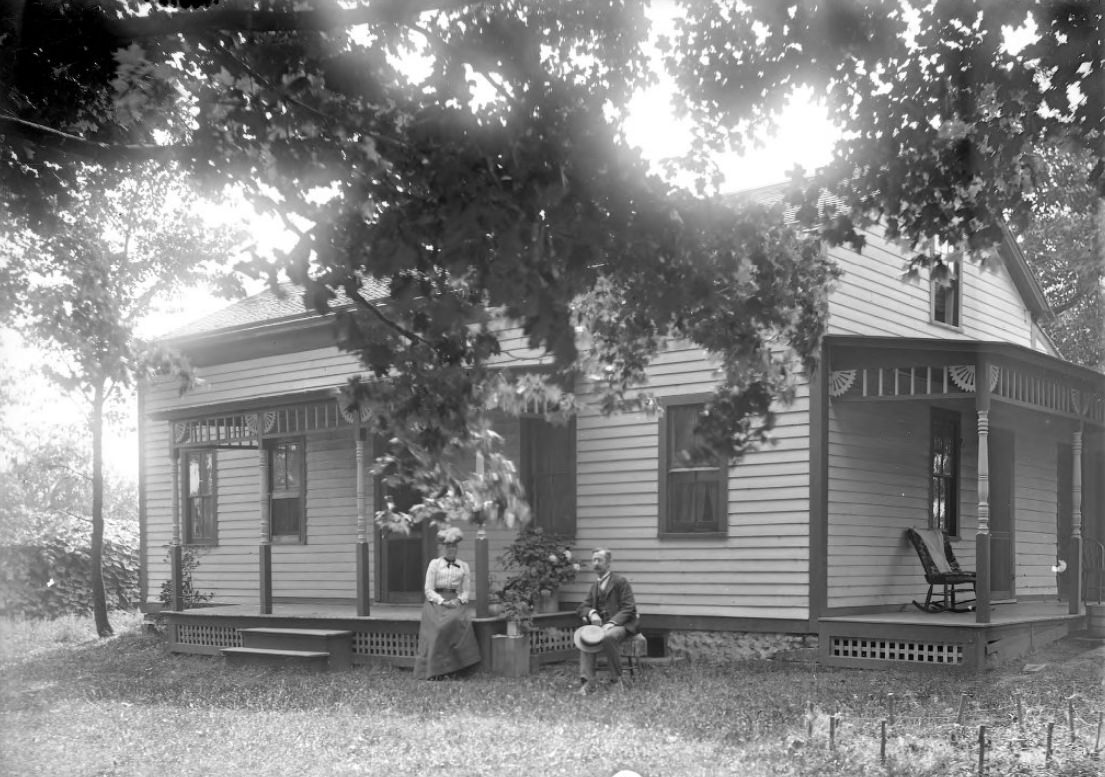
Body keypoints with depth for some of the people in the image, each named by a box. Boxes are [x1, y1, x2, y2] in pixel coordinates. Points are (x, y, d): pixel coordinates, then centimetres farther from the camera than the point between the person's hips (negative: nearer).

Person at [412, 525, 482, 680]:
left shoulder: (463, 566, 17)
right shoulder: (434, 564, 10)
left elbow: (467, 591, 14)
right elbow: (428, 589, 3)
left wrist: (459, 601, -8)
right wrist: (442, 601, -12)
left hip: (456, 602, 1)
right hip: (436, 601, -1)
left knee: (458, 621, -30)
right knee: (440, 625, -29)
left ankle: (452, 668, -27)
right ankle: (434, 671, -28)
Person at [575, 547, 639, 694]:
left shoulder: (620, 582, -2)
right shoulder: (595, 585, 18)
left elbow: (628, 608, -9)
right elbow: (583, 607, 16)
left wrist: (611, 623, -22)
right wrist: (591, 614, -10)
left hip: (621, 624, -5)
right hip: (600, 624, 5)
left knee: (607, 637, -38)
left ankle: (617, 679, -20)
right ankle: (587, 682, -30)